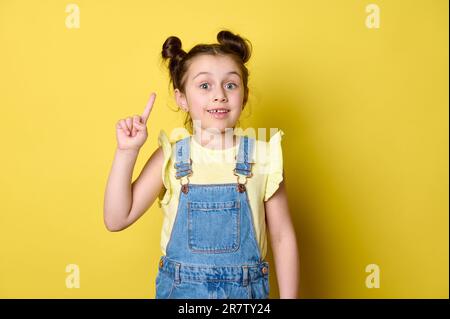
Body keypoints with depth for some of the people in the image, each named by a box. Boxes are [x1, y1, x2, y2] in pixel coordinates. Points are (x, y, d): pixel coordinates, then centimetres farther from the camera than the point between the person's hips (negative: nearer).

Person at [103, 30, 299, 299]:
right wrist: (127, 152, -15)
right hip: (180, 289, 1)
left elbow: (283, 238, -3)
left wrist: (289, 297, -3)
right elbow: (117, 220, -8)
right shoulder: (170, 157, -7)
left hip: (245, 290, 0)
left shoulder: (262, 157, -9)